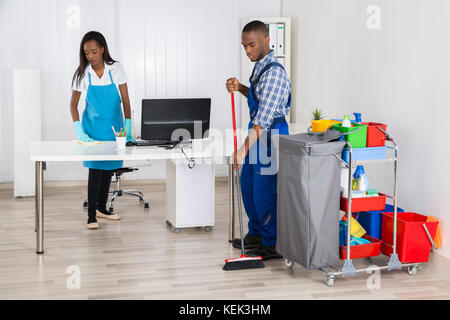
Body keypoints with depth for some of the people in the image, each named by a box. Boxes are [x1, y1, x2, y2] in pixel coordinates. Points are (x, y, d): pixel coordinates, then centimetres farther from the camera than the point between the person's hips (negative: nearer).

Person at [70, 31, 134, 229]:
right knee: (95, 169, -8)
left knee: (109, 168, 11)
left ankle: (101, 209, 25)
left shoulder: (115, 69, -7)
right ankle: (91, 216, -3)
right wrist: (79, 131, -18)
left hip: (114, 126, 2)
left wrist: (127, 128, -15)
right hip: (93, 127, -2)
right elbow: (73, 104, -6)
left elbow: (125, 99, -7)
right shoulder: (82, 74, -8)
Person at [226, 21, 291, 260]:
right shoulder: (260, 66, 8)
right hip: (258, 133, 10)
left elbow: (264, 119, -28)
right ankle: (256, 234, 33)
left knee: (264, 191, -3)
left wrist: (244, 149, -31)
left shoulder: (274, 73, -23)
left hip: (270, 135, -10)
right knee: (248, 185, 18)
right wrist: (240, 88, 6)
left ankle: (271, 245, 11)